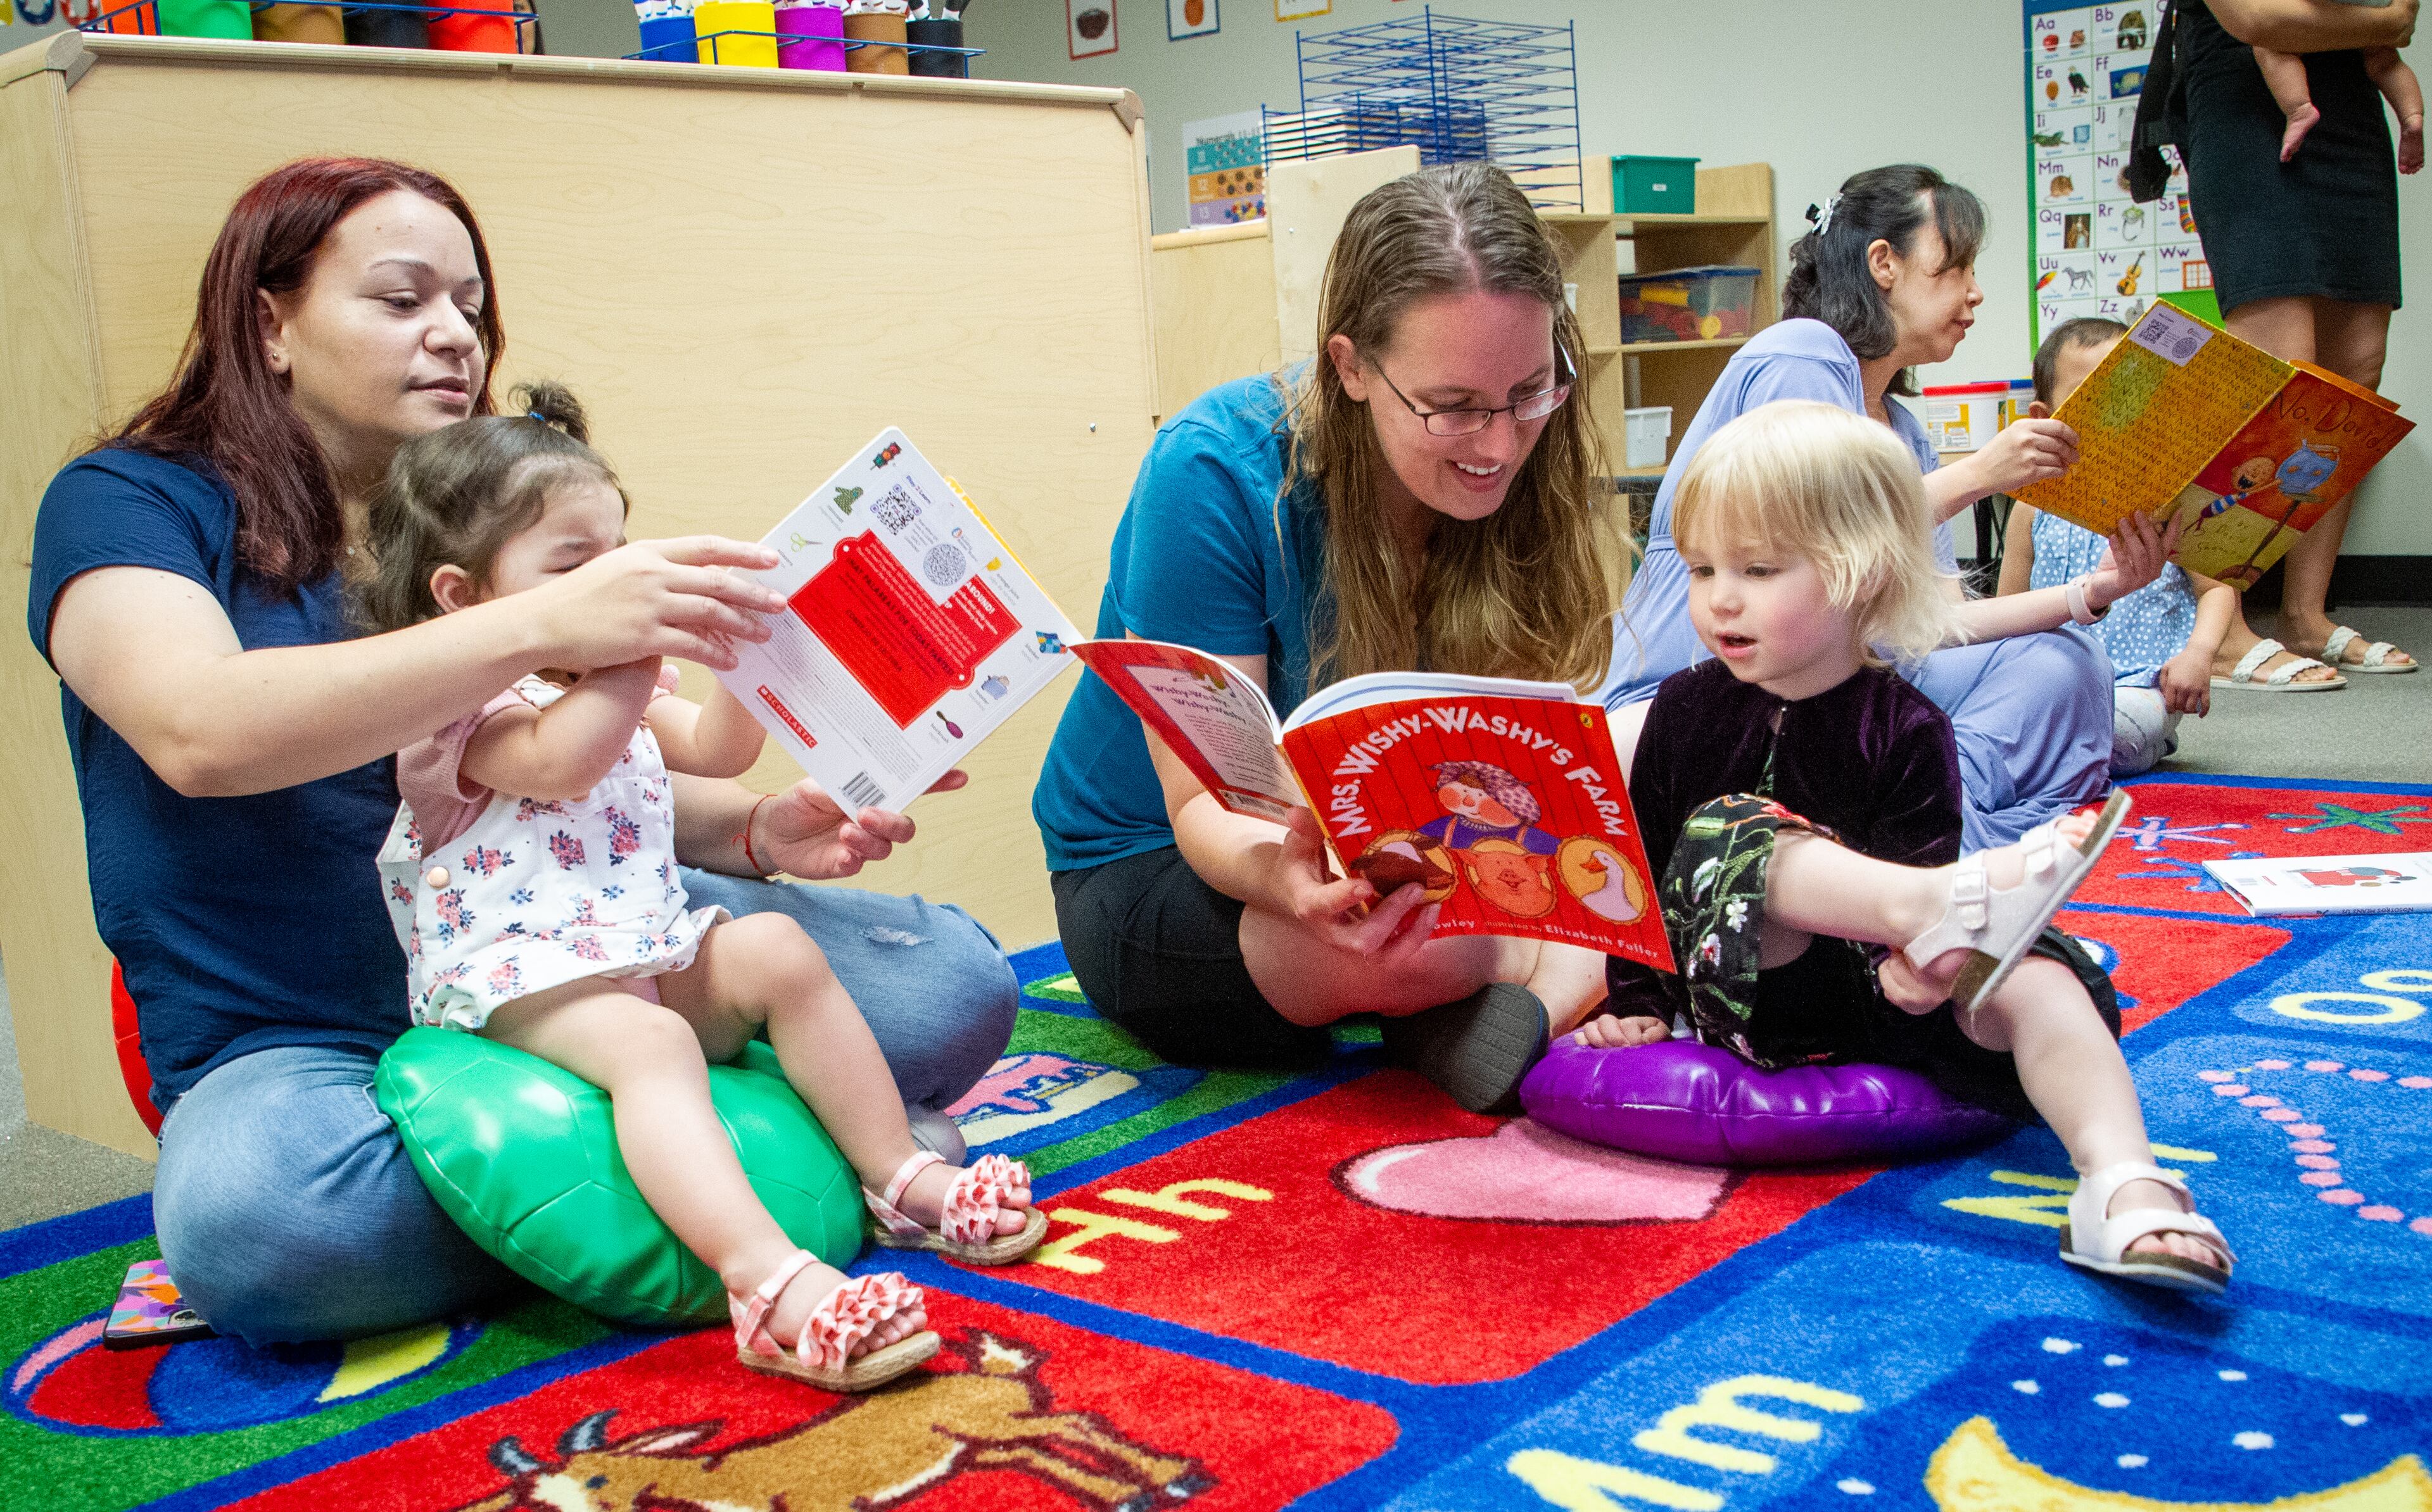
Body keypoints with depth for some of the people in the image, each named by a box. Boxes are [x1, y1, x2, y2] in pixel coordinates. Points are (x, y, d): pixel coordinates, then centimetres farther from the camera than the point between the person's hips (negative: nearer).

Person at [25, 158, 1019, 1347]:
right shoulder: (126, 504, -2)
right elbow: (199, 732, -24)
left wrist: (760, 830, -7)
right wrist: (538, 627, -33)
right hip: (303, 1043, -3)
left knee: (952, 982, -14)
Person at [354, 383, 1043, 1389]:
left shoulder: (613, 684, 19)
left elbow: (717, 749, 20)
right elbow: (561, 761, -29)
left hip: (653, 956, 9)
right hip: (520, 980, -8)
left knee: (777, 950, -11)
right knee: (648, 1043, -34)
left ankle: (901, 1175, -5)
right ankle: (771, 1282, -53)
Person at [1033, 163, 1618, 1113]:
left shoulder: (1525, 474, -11)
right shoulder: (1217, 474, -26)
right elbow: (1204, 796, -24)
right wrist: (1285, 875, -49)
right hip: (1153, 877, -4)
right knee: (1428, 935, -36)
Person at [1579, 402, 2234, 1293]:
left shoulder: (1904, 731, -2)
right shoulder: (1687, 711, 6)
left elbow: (1918, 868, -11)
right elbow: (1643, 864, 9)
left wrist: (1915, 962, -33)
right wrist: (1636, 1003, 4)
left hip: (1877, 989, 0)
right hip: (1750, 995, 0)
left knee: (2035, 980, -28)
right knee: (1727, 834, -28)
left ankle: (2126, 1188, -47)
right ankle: (1950, 903, -48)